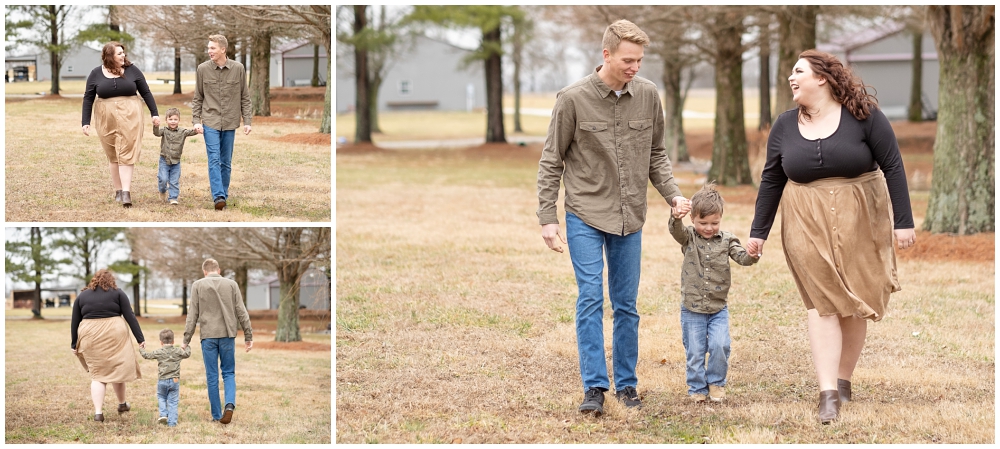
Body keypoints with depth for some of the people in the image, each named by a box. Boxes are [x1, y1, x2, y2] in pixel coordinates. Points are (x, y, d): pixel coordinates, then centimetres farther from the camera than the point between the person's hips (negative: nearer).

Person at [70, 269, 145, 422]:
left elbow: (74, 323, 10)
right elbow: (130, 317, -1)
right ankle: (122, 404, 29)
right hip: (114, 334, -1)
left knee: (97, 374, 5)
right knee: (117, 369, 15)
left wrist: (74, 344, 17)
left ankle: (98, 412, -6)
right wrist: (140, 339, 0)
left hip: (91, 337, 1)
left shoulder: (82, 296, 10)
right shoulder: (117, 293, 4)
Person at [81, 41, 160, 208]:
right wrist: (86, 122, 1)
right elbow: (88, 98, 5)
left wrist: (154, 113, 5)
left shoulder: (132, 70, 1)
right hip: (106, 119, 1)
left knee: (127, 154, -7)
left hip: (129, 117, -1)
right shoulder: (96, 74, 2)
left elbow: (146, 92, 7)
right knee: (113, 156, 8)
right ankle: (118, 190, 16)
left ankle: (126, 192, -11)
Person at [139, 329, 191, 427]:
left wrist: (141, 349, 26)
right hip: (175, 380, 1)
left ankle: (163, 414, 5)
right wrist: (186, 348, 41)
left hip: (162, 381, -1)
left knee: (161, 397, 22)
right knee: (173, 401, 5)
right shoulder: (178, 351, 1)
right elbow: (187, 354, 19)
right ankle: (172, 422, 2)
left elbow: (146, 355, 6)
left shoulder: (159, 352, -4)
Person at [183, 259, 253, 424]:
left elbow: (192, 315, 0)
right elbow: (241, 312, 3)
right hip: (227, 335, 1)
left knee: (212, 376, 6)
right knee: (228, 373, 11)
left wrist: (186, 340, 3)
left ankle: (217, 415, 7)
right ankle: (230, 403, -13)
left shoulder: (198, 285, 2)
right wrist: (248, 336, 9)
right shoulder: (231, 284, 4)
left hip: (208, 336, -1)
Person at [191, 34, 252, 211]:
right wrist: (196, 121, -2)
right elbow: (197, 98, 5)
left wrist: (247, 121, 0)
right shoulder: (202, 69, -2)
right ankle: (218, 196, -16)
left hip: (230, 123, 1)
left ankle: (224, 195, 17)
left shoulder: (238, 69, -2)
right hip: (210, 122, -1)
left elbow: (245, 97, 4)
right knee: (214, 160, -10)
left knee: (226, 162, 8)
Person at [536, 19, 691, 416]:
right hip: (585, 216, -3)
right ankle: (594, 387, -5)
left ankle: (626, 383, 18)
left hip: (630, 218, 3)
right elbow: (551, 162, -3)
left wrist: (673, 194, -3)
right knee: (591, 298, -9)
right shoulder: (573, 99, -9)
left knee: (626, 304, 8)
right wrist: (546, 218, -6)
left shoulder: (648, 96, 1)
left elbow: (656, 155, 13)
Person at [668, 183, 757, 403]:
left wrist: (752, 255, -35)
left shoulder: (726, 240, 1)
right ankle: (697, 388, 19)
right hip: (692, 309, -1)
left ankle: (716, 383, 10)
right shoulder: (689, 238, -3)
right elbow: (676, 230, -23)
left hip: (719, 308, 1)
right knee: (695, 351, 2)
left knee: (720, 346, -12)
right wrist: (676, 217, -48)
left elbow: (742, 257, -10)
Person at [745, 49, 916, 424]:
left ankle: (843, 380, 19)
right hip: (808, 226, 1)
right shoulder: (784, 126, 3)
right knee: (822, 303, -7)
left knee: (854, 305, 5)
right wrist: (758, 232, 9)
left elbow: (892, 165, -6)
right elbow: (771, 180, 9)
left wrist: (903, 221, -9)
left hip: (860, 224, -1)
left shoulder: (862, 115, -7)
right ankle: (828, 393, -11)